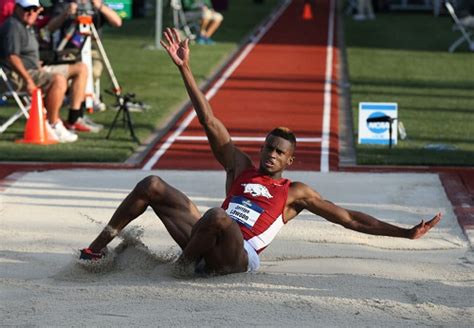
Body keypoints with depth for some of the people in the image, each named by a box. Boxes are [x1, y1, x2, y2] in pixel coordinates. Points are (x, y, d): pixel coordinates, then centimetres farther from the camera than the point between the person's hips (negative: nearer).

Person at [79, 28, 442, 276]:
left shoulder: (296, 192, 11)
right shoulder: (241, 169, 19)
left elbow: (350, 218, 10)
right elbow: (210, 121, 14)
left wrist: (406, 232, 3)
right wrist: (185, 69, 9)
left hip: (239, 256, -5)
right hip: (207, 245, 5)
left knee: (218, 216, -38)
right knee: (153, 185, -4)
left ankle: (182, 267, -17)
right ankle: (99, 246, 4)